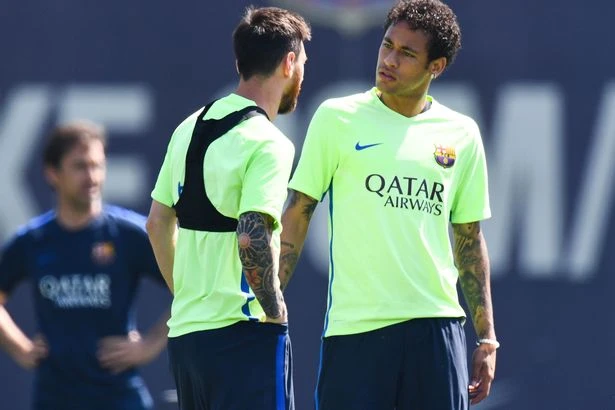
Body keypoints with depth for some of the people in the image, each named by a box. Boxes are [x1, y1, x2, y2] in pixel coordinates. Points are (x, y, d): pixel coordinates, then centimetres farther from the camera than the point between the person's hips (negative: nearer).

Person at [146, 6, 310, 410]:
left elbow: (158, 222, 18)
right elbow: (252, 238, -23)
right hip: (242, 332, -8)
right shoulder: (268, 143, -13)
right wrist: (274, 309, -12)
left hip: (184, 331, 8)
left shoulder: (190, 128, 12)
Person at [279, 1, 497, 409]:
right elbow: (297, 215, 3)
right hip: (355, 326, -3)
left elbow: (469, 239, 15)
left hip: (437, 325, 3)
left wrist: (487, 337, 11)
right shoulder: (337, 118, 1)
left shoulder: (461, 134, 9)